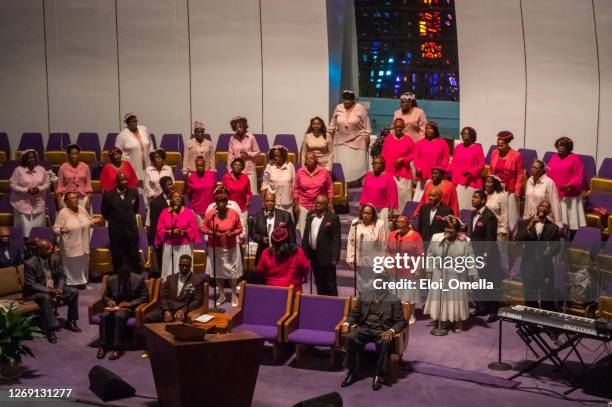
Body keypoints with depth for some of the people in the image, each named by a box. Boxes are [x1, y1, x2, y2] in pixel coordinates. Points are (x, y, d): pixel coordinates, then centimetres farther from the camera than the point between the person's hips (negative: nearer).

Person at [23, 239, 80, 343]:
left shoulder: (55, 258, -5)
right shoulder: (30, 263, -20)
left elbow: (62, 276, 3)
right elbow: (31, 285, -20)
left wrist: (59, 290, -16)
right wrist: (49, 290, -27)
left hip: (54, 288, 6)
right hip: (36, 292, -6)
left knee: (74, 292, -10)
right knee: (46, 297, -37)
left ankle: (70, 322, 4)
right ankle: (50, 329, -29)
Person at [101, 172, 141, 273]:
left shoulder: (133, 193, -2)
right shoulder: (108, 195, -7)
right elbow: (105, 213, 8)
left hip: (131, 230, 1)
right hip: (116, 231, -1)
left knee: (134, 259, 5)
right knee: (117, 260, 8)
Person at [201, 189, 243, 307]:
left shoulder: (234, 214, -12)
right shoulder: (210, 214, -12)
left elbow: (240, 228, -2)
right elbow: (203, 228, -3)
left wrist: (232, 233, -22)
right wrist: (212, 233, -21)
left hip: (230, 248, -1)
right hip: (215, 248, 1)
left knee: (231, 271, 6)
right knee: (217, 271, 11)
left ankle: (234, 294, 26)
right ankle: (222, 295, 29)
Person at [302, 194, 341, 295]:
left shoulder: (333, 218, -11)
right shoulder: (310, 215, 8)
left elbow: (336, 240, -12)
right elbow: (306, 234, 12)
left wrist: (335, 257, -16)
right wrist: (304, 252, 7)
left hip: (326, 256, -6)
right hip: (313, 254, 6)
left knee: (330, 283, 2)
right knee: (319, 282, 17)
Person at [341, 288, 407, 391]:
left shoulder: (394, 300, 2)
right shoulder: (364, 296, 11)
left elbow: (400, 321, 0)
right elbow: (354, 314, 16)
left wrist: (391, 331, -20)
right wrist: (347, 323, -5)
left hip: (382, 330, -2)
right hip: (364, 327, 2)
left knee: (385, 342, -36)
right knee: (351, 338, -28)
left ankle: (378, 375, -21)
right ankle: (352, 372, -15)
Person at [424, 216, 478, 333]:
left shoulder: (464, 241, -7)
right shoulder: (436, 239, -2)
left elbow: (470, 259, -5)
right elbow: (430, 255, 5)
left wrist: (473, 274, -7)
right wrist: (429, 270, 1)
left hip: (457, 276, -2)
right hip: (440, 275, 2)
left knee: (456, 297, 5)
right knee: (440, 297, 9)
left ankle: (458, 323, 18)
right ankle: (442, 322, 22)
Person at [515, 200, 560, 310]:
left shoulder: (553, 227, 7)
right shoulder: (524, 223, 8)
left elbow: (556, 246, 1)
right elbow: (518, 239, -7)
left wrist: (550, 251, -20)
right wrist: (530, 226, -15)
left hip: (545, 267, -1)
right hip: (529, 266, 1)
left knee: (547, 301, -1)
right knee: (529, 299, 8)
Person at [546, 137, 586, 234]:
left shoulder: (575, 159, -6)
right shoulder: (553, 157, 11)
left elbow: (579, 176, -10)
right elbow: (548, 173, 14)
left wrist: (569, 185, -22)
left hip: (569, 195, -5)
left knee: (571, 220, 0)